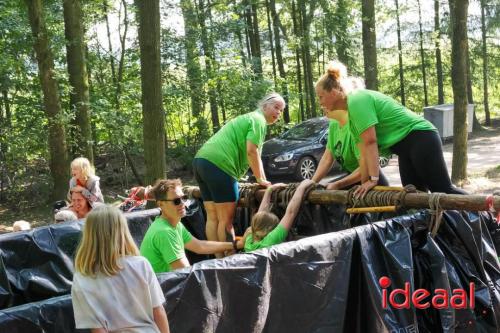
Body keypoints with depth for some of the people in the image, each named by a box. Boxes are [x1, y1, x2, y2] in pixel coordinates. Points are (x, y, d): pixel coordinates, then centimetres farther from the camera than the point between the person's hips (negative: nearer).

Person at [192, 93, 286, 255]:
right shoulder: (258, 120, -1)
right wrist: (260, 179, -3)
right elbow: (251, 152, -12)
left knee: (213, 218, 10)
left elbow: (254, 156, 30)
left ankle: (219, 259, 15)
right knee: (226, 220, -4)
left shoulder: (248, 118, 30)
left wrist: (263, 179, 25)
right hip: (218, 164, -10)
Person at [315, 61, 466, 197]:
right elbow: (364, 153, 12)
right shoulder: (351, 114, 14)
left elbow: (370, 142, -22)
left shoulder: (357, 100, -15)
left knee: (443, 190, -9)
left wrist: (373, 179, -22)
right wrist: (364, 185, 11)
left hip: (420, 137, -10)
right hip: (406, 146, 10)